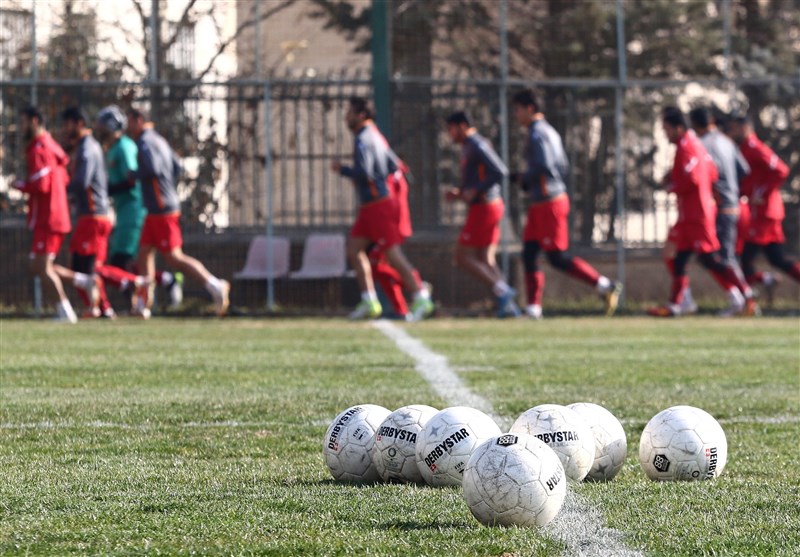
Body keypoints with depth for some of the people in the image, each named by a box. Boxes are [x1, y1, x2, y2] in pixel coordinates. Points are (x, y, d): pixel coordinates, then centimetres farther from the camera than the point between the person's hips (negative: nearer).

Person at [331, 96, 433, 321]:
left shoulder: (363, 140, -16)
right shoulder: (374, 136, 14)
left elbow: (364, 173, -26)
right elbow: (394, 165, 19)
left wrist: (341, 169, -13)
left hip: (378, 206, -10)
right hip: (369, 207, 10)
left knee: (393, 255, -7)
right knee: (354, 250, 7)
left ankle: (421, 299, -3)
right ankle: (369, 302, 8)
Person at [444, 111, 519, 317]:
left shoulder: (476, 146, -14)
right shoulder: (470, 146, 16)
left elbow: (500, 172, -23)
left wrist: (475, 191, -21)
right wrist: (460, 193, 13)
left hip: (483, 207, -10)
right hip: (493, 205, 10)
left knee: (463, 257, -6)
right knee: (485, 260, 9)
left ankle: (501, 289, -11)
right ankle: (508, 305, 3)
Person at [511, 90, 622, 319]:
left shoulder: (537, 134, -14)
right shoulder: (550, 132, 16)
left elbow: (544, 168, -24)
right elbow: (563, 167, 19)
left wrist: (524, 179, -7)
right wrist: (529, 182, 14)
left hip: (549, 203, -10)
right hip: (540, 205, 10)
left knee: (557, 258, -6)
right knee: (529, 255, 7)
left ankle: (604, 285, -2)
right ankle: (533, 307, 6)